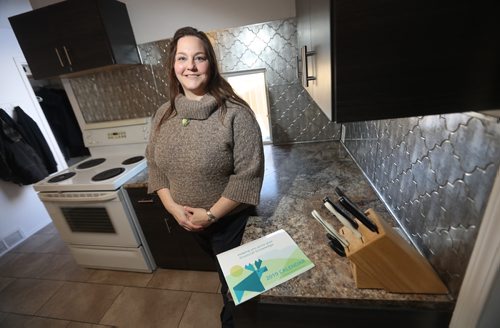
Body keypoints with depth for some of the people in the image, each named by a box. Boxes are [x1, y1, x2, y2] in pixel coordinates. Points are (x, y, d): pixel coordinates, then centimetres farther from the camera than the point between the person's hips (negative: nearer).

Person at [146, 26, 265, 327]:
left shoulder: (235, 113, -22)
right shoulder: (164, 114, -4)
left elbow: (248, 175, -23)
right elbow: (155, 165, 3)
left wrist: (211, 214, -20)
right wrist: (173, 207, -9)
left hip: (229, 219, -5)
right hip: (188, 221, 6)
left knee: (235, 277, 19)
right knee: (221, 267, 33)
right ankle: (229, 299, 65)